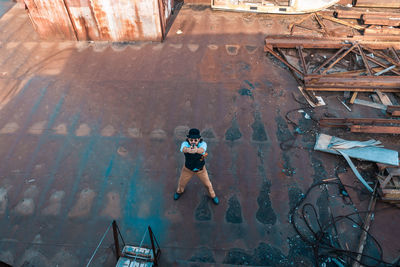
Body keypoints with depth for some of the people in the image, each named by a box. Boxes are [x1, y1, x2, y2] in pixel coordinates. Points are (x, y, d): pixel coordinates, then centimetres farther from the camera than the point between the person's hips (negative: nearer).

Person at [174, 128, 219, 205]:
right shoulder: (185, 143, -30)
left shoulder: (203, 144, -32)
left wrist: (196, 150, -81)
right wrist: (188, 150, -80)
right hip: (187, 169, 1)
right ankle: (180, 191, 58)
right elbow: (183, 149, -54)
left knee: (208, 184, 17)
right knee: (182, 183, 22)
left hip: (201, 169, -1)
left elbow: (202, 150, -56)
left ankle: (213, 195, 50)